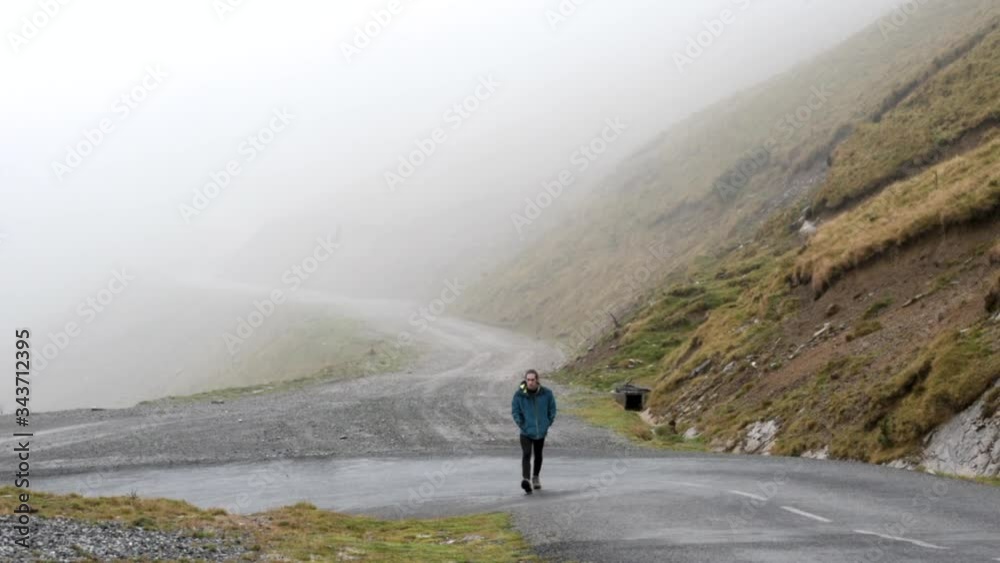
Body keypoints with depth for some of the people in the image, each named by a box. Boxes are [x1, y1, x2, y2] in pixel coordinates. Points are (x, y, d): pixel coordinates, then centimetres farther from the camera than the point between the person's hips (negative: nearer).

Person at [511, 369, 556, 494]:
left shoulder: (547, 393, -11)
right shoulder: (519, 394, -15)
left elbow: (552, 409, 3)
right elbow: (515, 411, -4)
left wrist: (547, 424, -2)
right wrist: (521, 425, -8)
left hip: (541, 431, 3)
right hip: (526, 432, -2)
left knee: (538, 455, 19)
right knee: (526, 455, -19)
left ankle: (535, 477, 38)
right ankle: (525, 479, -29)